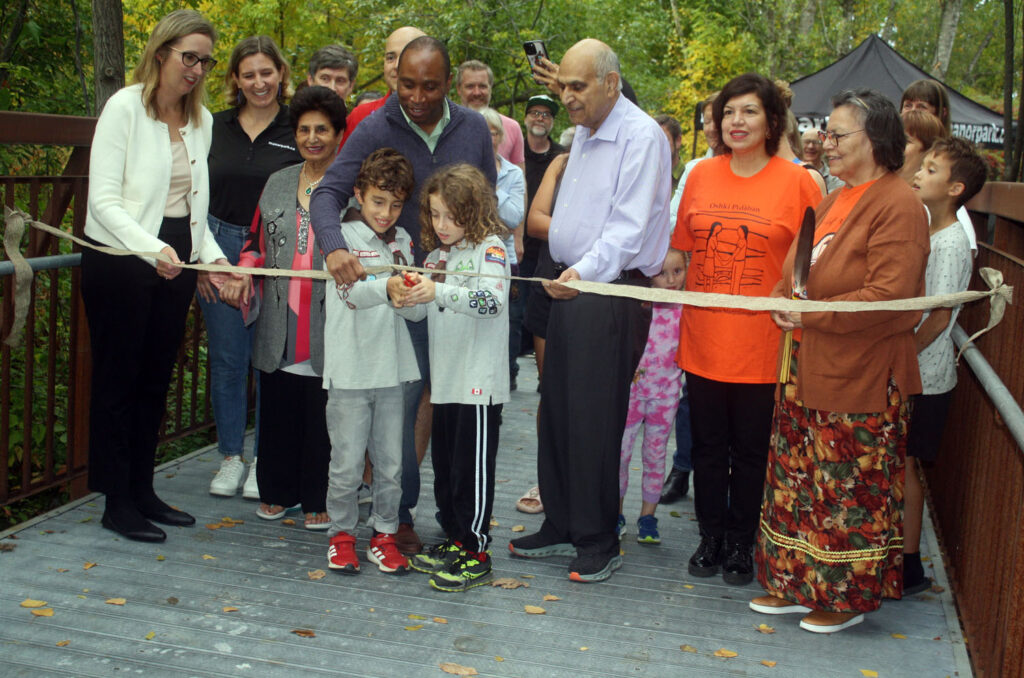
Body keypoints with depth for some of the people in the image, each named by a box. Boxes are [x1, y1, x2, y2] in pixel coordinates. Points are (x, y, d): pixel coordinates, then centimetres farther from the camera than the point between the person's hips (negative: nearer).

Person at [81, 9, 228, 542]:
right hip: (120, 261, -6)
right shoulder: (124, 107, -7)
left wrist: (212, 255, 2)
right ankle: (117, 502, 10)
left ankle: (143, 490, 23)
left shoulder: (202, 120, 11)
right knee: (117, 380, 1)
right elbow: (103, 199, -14)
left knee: (156, 380, 11)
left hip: (175, 263, 6)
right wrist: (153, 249, -26)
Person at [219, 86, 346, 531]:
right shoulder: (278, 184, 16)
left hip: (329, 326, -5)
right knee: (277, 408, 12)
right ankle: (277, 491, 28)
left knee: (323, 412, 1)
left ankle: (319, 500, 15)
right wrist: (242, 275, 3)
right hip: (279, 326, 5)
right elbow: (258, 241, 20)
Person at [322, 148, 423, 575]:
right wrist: (386, 287, -37)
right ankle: (342, 534, 20)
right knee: (347, 463, 1)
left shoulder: (402, 242, 11)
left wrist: (410, 297, -17)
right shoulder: (343, 236, -2)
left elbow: (418, 312, 5)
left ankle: (384, 535, 23)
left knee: (390, 463, 8)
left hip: (391, 369, 4)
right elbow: (350, 292, -19)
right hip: (349, 371, -4)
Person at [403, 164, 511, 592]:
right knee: (444, 463, 14)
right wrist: (406, 294, -1)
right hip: (444, 379, 7)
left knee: (473, 467, -2)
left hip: (479, 380, -7)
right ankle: (455, 540, 27)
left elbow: (493, 300, -24)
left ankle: (476, 553, 7)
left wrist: (440, 292, -33)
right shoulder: (435, 255, 14)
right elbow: (423, 311, 19)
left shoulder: (490, 248, -8)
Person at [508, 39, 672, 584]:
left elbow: (630, 227, -23)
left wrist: (587, 271, -35)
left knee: (593, 420, -5)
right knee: (556, 411, 11)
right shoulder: (583, 134, 17)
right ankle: (561, 528, 24)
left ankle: (598, 543, 8)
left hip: (613, 293, -9)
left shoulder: (641, 136, -13)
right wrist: (568, 273, 15)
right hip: (571, 285, 9)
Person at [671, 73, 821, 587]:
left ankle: (740, 544, 24)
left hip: (761, 343, -3)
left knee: (751, 448, 9)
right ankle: (710, 537, 27)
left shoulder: (797, 182, -5)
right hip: (703, 337, 3)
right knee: (708, 444, 12)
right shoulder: (702, 175, 6)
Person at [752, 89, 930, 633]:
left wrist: (810, 316, -15)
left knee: (852, 489, 2)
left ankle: (849, 597, 17)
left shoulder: (897, 206, -13)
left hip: (861, 377, -9)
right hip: (810, 369, 9)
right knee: (802, 478, 13)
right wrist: (784, 300, 4)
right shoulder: (835, 200, 15)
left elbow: (888, 297, -21)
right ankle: (798, 584, 26)